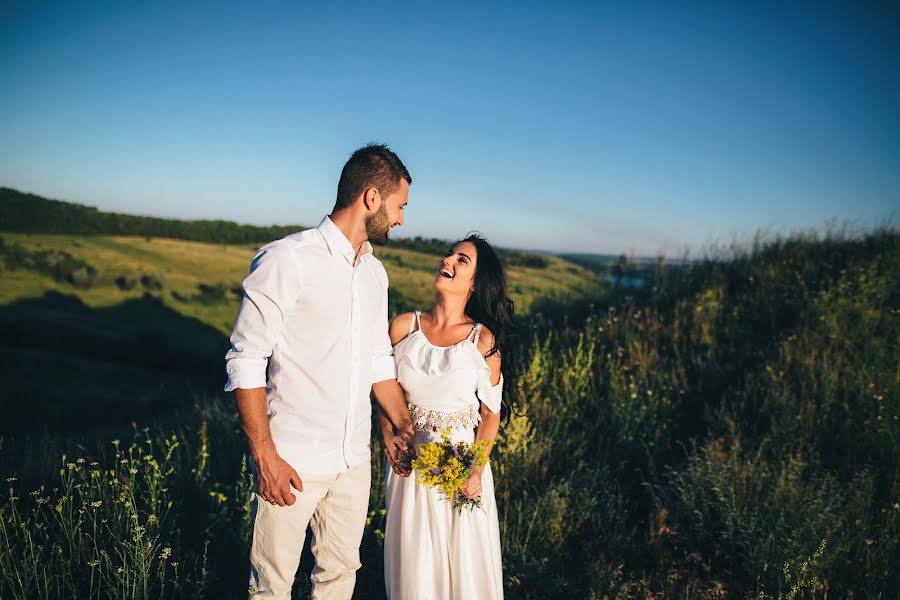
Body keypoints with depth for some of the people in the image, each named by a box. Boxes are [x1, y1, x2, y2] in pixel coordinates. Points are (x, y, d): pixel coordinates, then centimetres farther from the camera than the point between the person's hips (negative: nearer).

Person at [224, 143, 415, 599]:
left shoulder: (375, 272, 9)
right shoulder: (286, 260, -14)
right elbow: (245, 361, -14)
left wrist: (404, 427, 8)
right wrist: (265, 456, -16)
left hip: (354, 460, 6)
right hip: (293, 462, -6)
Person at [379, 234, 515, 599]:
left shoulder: (483, 340, -9)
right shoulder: (403, 327, -4)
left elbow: (491, 413, -3)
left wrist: (477, 470, -12)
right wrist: (390, 445, -7)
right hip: (408, 463, 2)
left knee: (465, 565, 12)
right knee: (413, 565, 15)